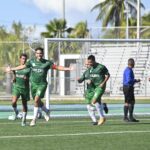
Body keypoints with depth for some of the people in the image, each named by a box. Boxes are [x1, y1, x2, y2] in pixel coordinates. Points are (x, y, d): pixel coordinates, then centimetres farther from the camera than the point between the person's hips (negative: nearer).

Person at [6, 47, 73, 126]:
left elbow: (57, 67, -4)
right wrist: (11, 69, 21)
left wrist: (68, 69, -15)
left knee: (36, 100, -18)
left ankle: (34, 119, -11)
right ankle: (46, 111, 39)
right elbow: (22, 66, 15)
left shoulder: (47, 63, -4)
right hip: (34, 84, 4)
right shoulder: (31, 61, 4)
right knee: (38, 101, 9)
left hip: (42, 84, -4)